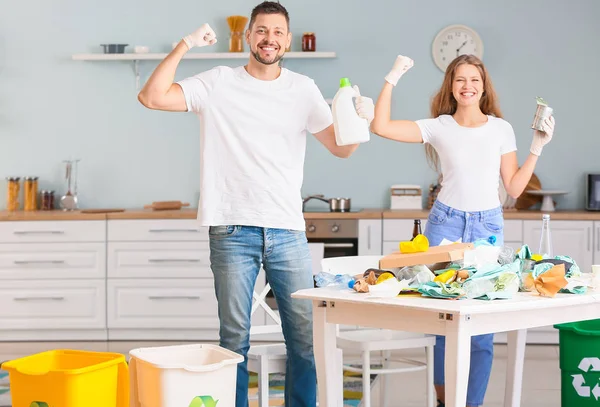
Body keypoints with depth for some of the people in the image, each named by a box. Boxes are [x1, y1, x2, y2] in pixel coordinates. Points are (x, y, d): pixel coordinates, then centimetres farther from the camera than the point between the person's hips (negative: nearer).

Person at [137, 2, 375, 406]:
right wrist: (185, 45, -12)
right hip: (233, 231, -2)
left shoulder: (303, 89, 8)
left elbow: (341, 148, 7)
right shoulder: (219, 83, 2)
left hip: (288, 231, 2)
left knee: (306, 336, 3)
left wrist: (360, 120, -13)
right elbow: (153, 97, -6)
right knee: (234, 338, 4)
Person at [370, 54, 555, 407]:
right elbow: (381, 126, -7)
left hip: (488, 226, 1)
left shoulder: (501, 129, 6)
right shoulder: (439, 127, 2)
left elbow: (514, 188, 6)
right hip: (447, 222, 0)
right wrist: (393, 79, -6)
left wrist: (537, 148, 0)